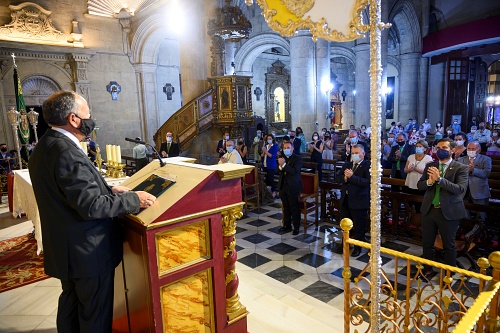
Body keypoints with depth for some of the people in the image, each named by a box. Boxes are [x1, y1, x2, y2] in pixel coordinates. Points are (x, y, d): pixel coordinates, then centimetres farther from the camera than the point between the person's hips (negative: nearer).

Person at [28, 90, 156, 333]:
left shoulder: (45, 146, 5)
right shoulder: (66, 152, -26)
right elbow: (91, 206, -28)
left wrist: (108, 190, 6)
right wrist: (134, 200, -18)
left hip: (65, 247, 10)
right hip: (88, 251, -10)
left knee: (71, 302, 26)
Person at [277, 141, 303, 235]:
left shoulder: (297, 158, -8)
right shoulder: (282, 157, 9)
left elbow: (295, 171, -22)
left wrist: (284, 165, -25)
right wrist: (280, 166, -17)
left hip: (292, 187, -5)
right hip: (283, 186, 6)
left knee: (294, 208, 2)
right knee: (286, 207, 15)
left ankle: (296, 227, 13)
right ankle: (287, 225, 27)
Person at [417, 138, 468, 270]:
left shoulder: (461, 168, -7)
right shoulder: (430, 166, 5)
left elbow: (460, 189, -21)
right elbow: (419, 185, 2)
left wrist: (439, 179, -29)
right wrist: (429, 181, -20)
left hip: (449, 212, -4)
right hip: (429, 210, 4)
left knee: (449, 245, 12)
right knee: (427, 243, 16)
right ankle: (427, 268, 35)